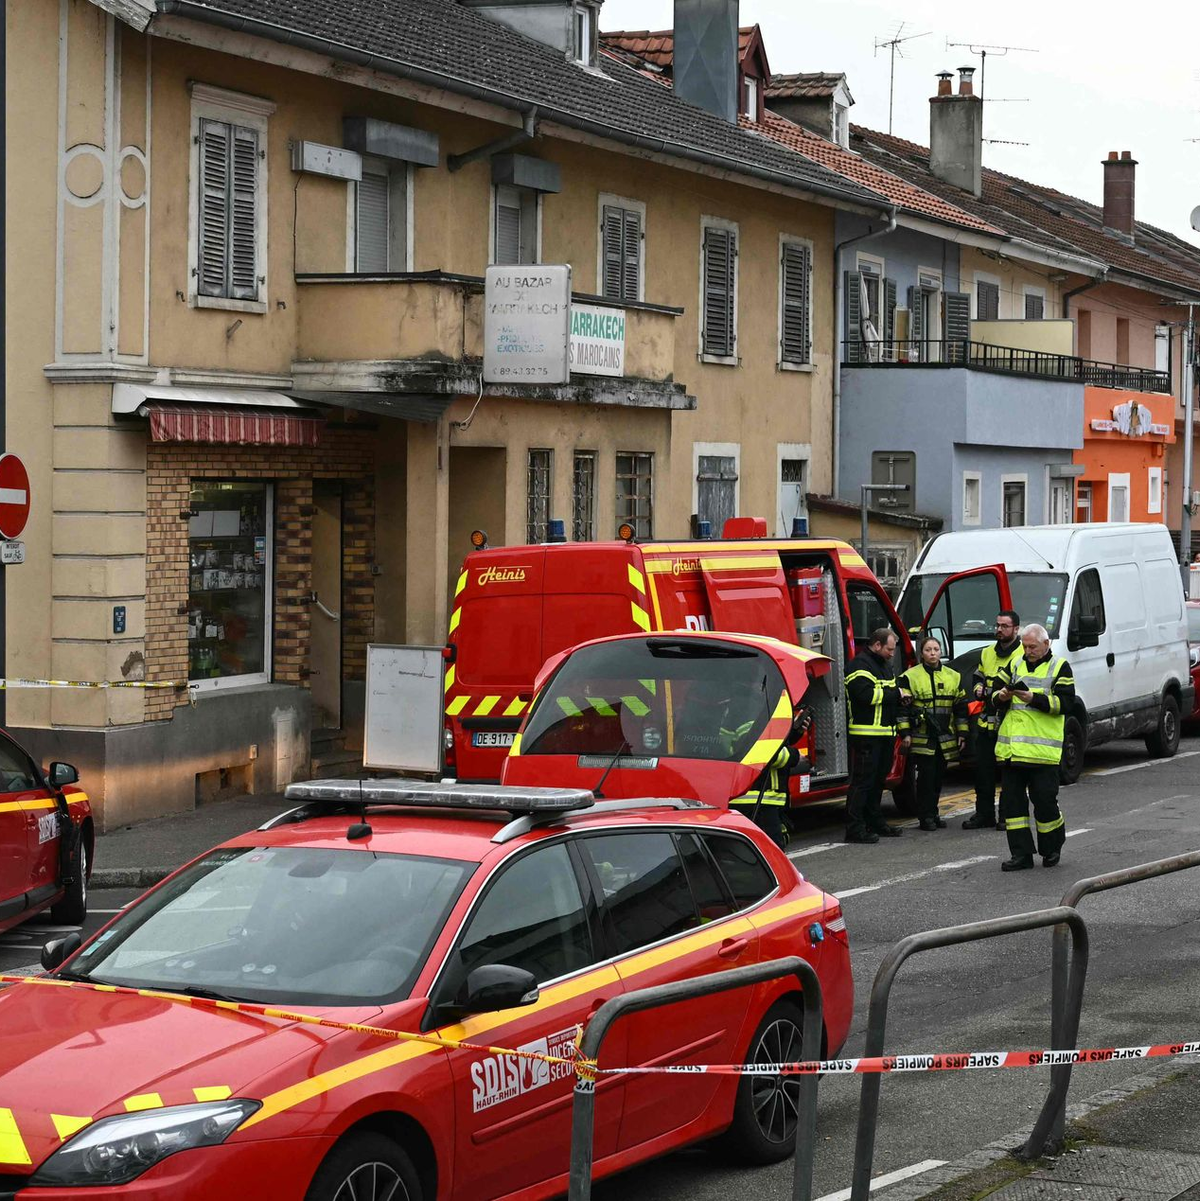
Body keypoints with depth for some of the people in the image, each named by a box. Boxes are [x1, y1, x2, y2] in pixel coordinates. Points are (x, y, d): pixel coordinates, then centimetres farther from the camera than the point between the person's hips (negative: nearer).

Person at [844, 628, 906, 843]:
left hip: (885, 734, 10)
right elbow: (867, 695, -24)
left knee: (878, 780, 16)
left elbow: (894, 702, 29)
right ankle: (854, 828, -12)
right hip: (866, 734, -10)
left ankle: (874, 822, 25)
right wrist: (895, 694, -12)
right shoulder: (860, 665, -10)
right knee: (862, 781, -11)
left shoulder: (884, 666, 22)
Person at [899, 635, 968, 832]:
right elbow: (903, 707, -2)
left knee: (938, 777, 7)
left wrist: (962, 734, 11)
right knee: (926, 776, -7)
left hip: (945, 738, 4)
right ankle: (925, 817, -2)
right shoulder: (910, 677, 0)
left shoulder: (953, 677, 12)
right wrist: (905, 733, -8)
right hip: (922, 737, -4)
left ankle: (933, 814, 18)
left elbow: (961, 707, 15)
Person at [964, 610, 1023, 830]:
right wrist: (978, 688, 7)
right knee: (983, 769, 7)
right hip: (987, 723, 6)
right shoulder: (987, 653, 17)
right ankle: (984, 814, 16)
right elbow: (977, 678, 29)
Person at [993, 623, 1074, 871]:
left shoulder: (1060, 667, 2)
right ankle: (1021, 853, 8)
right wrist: (1001, 697, -6)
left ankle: (1052, 848, 18)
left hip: (1043, 748, -5)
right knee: (1011, 800, 3)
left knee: (1044, 799, -3)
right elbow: (995, 694, 17)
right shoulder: (1015, 665, 16)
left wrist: (1034, 698, -19)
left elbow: (1064, 702, -9)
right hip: (1011, 747, 5)